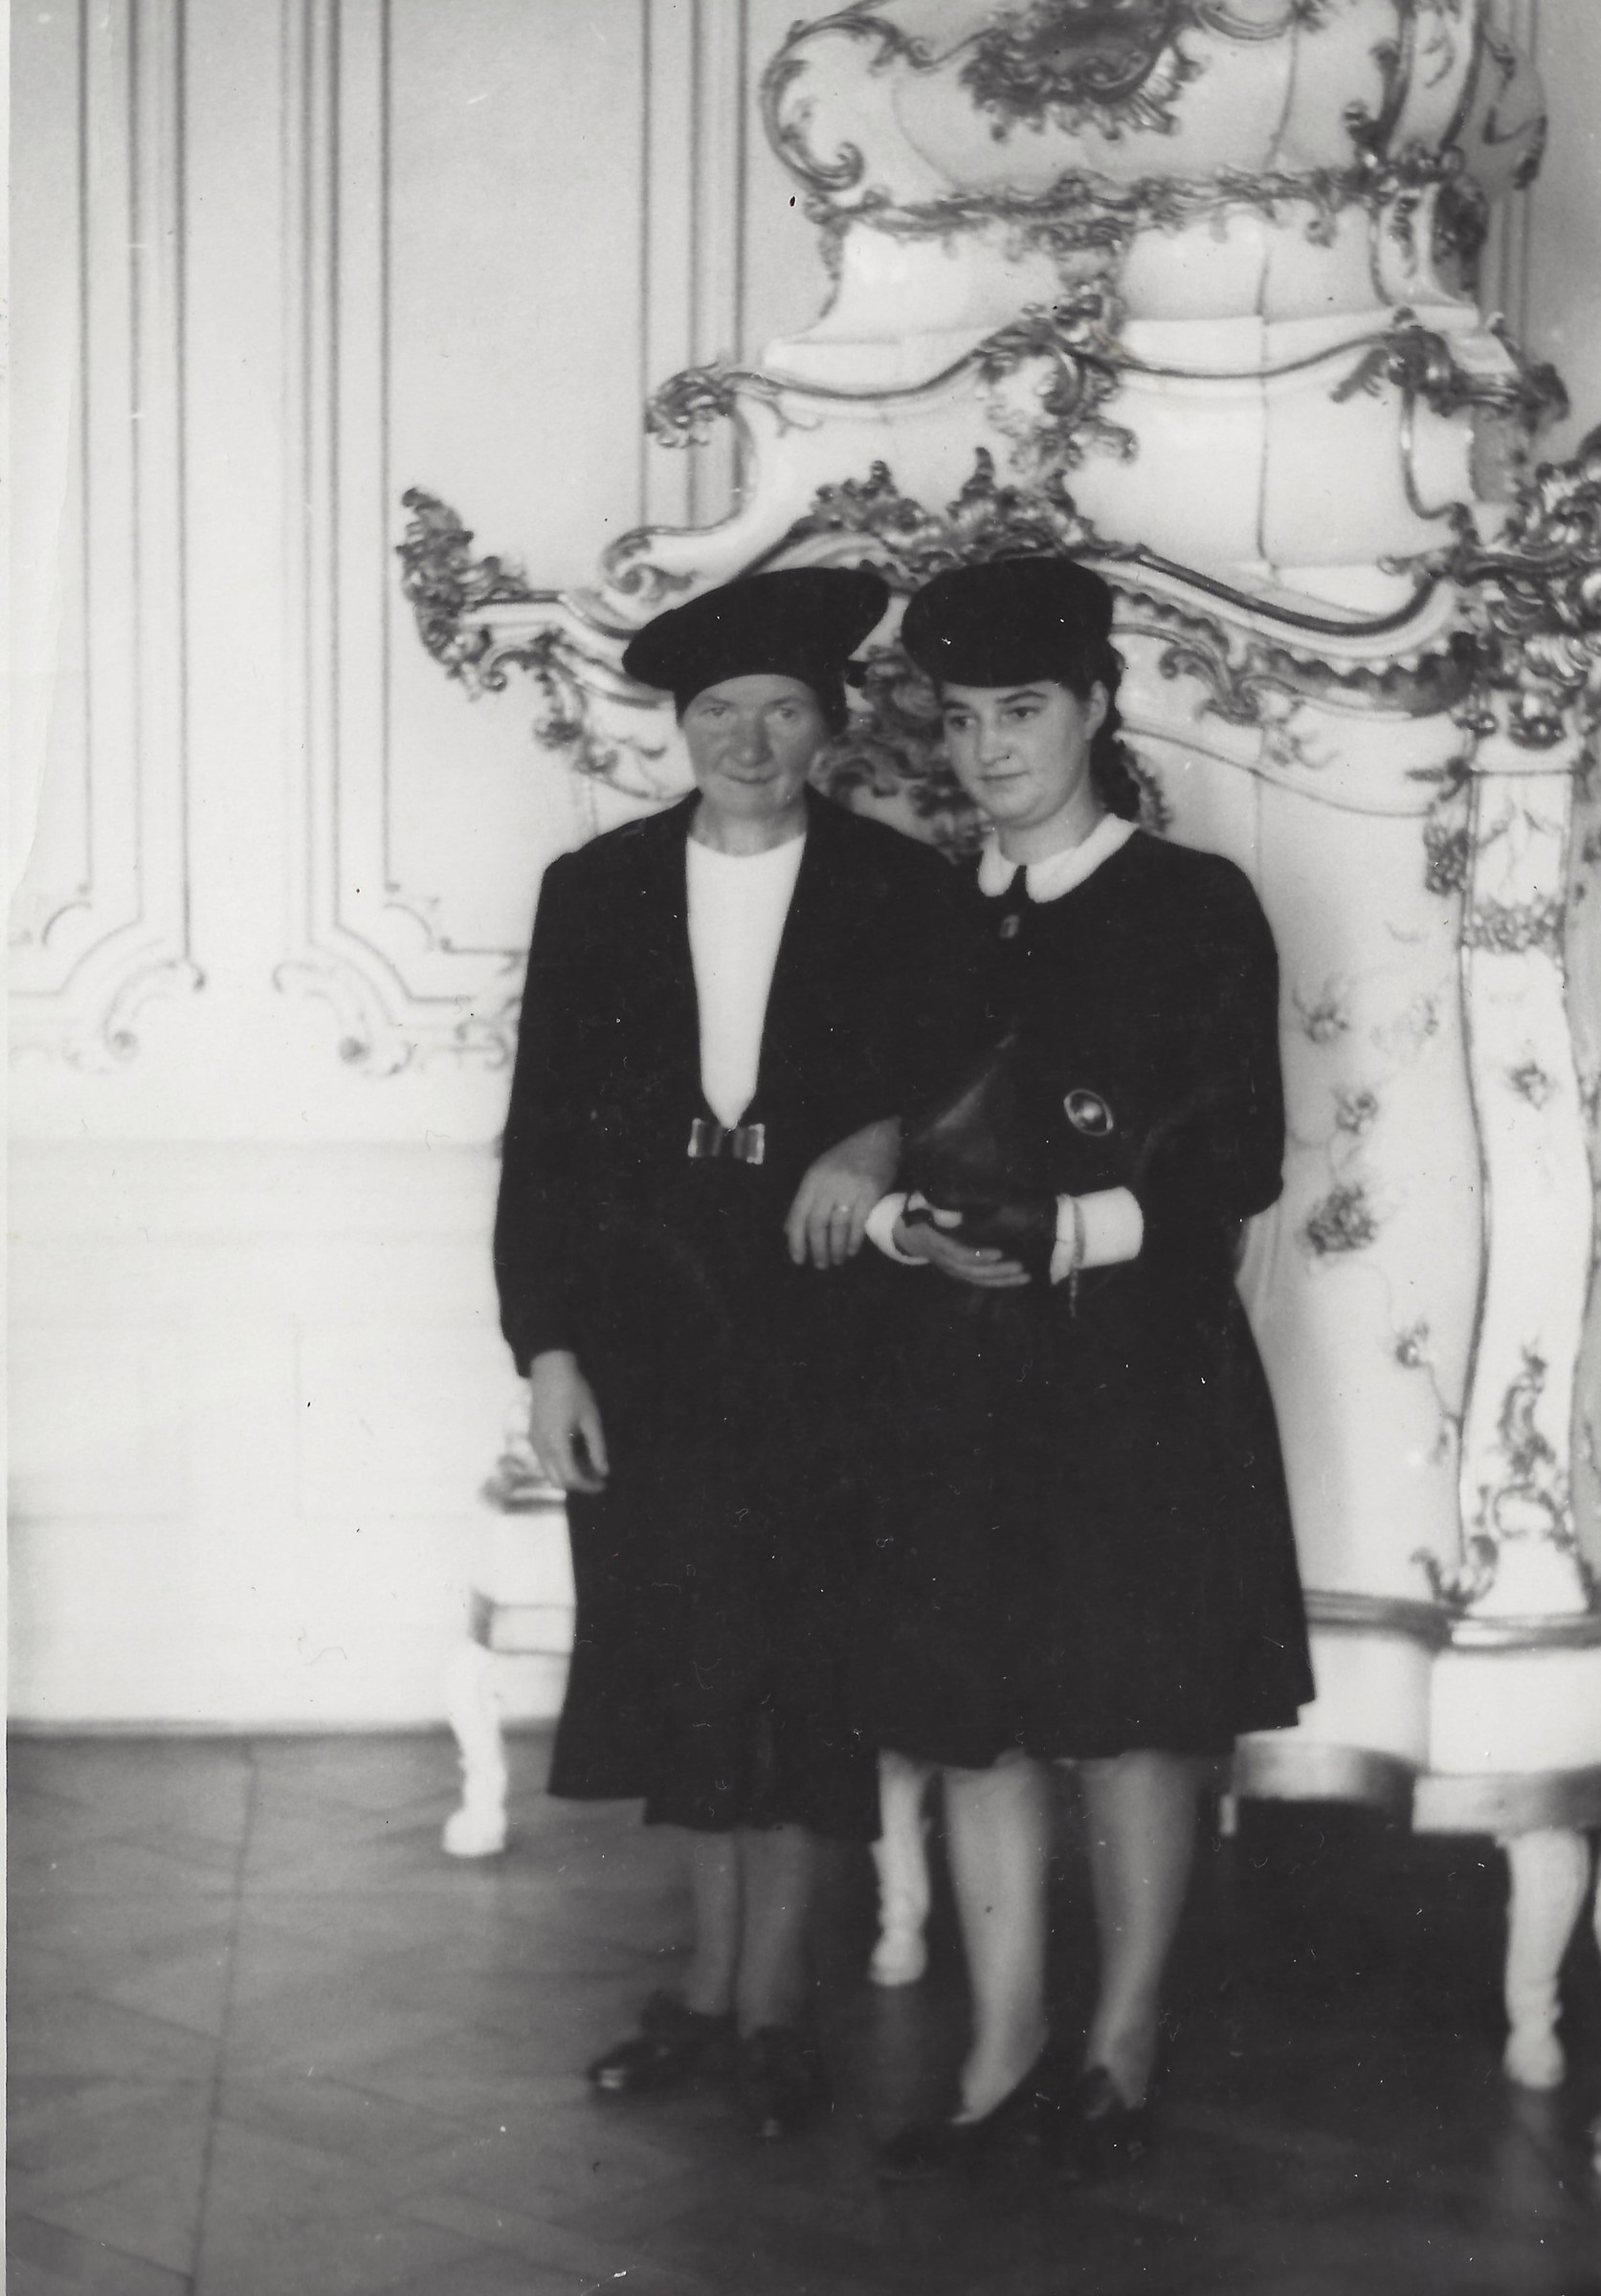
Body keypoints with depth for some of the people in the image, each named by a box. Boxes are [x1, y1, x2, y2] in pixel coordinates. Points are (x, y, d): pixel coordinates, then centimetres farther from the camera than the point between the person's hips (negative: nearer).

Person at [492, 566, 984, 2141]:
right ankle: (713, 1981, 22)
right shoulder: (596, 889, 4)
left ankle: (773, 1997, 16)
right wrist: (546, 1346, -3)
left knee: (802, 1665, 3)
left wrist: (878, 1142, -21)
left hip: (816, 1321, -1)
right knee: (680, 1656, 9)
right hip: (645, 1329, 2)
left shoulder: (900, 892, 1)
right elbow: (542, 1128, 3)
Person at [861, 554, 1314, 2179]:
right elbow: (877, 1136, 12)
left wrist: (1069, 1234, -17)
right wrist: (910, 1222, -9)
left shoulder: (1197, 908, -1)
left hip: (1140, 1365, -4)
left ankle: (1120, 2049, 17)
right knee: (973, 1712, 5)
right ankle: (1004, 2057, 16)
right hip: (962, 1369, 4)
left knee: (1133, 1717, 2)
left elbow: (1241, 1161, -5)